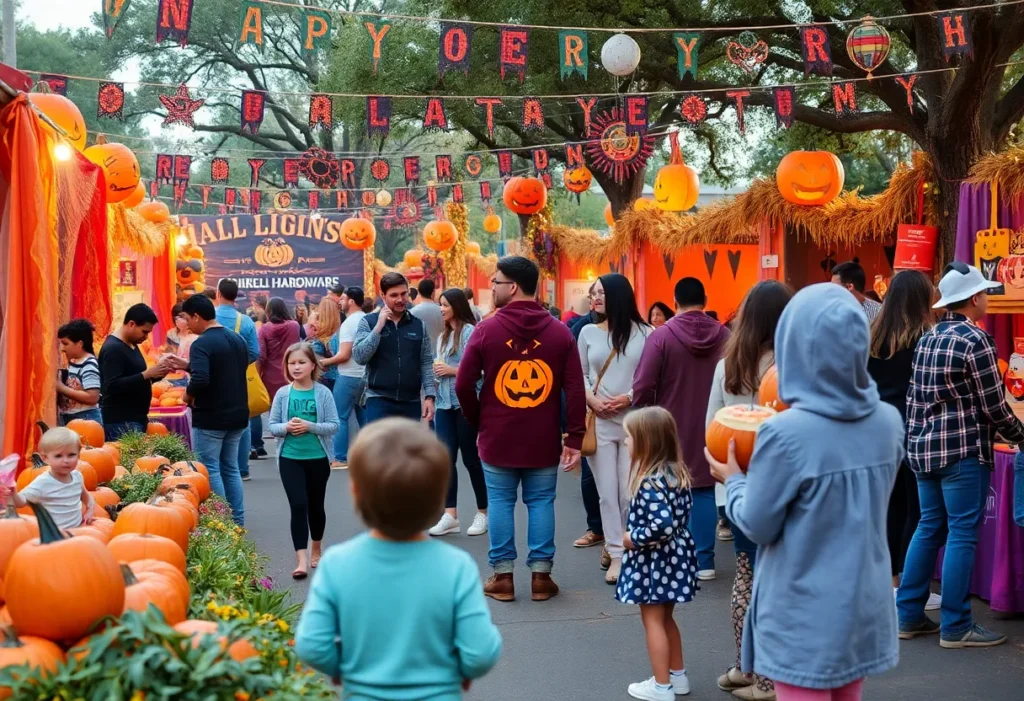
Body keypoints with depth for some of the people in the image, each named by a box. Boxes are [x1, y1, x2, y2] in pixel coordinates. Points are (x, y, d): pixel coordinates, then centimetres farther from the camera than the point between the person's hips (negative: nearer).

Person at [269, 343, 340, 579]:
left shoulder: (323, 393, -5)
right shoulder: (282, 394, -1)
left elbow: (334, 425, -7)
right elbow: (272, 426, 2)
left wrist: (309, 426, -20)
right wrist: (287, 427, -18)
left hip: (318, 458, 0)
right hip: (290, 458, 0)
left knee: (316, 506, 14)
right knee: (298, 505, -8)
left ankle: (316, 550, 35)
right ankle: (301, 559, -8)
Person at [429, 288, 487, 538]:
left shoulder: (470, 331, -9)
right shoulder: (442, 336, 15)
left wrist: (451, 370, -11)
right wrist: (437, 371, 1)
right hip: (445, 403, 7)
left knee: (471, 458, 2)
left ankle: (483, 512, 16)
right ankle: (450, 514, 4)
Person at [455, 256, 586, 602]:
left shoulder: (486, 329, -7)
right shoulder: (559, 332, -2)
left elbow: (463, 385, -6)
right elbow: (575, 390, -5)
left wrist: (478, 421, 10)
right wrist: (574, 438, -1)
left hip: (497, 438, -1)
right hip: (544, 440, 1)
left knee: (500, 503, 8)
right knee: (541, 502, 9)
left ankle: (502, 576, 12)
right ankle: (540, 576, 13)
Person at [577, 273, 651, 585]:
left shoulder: (644, 333, -1)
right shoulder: (588, 332, 8)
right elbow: (580, 375, 9)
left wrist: (628, 398, -14)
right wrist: (593, 400, -8)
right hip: (599, 422, 2)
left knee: (630, 492, 2)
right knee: (607, 492, 3)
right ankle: (616, 555, 9)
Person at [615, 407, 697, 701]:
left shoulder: (650, 482, -24)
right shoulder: (677, 472, 2)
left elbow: (662, 525, -33)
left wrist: (633, 538, -19)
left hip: (654, 560, -9)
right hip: (675, 555, 9)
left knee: (652, 620, 5)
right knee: (665, 618, 22)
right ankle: (677, 675, 32)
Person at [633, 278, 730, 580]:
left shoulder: (662, 335, -14)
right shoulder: (724, 335, -5)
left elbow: (642, 385, -16)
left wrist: (645, 415, 3)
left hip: (670, 427, -2)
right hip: (710, 427, 3)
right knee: (705, 490, 11)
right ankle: (704, 561, 12)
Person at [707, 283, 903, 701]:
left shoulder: (786, 434, -24)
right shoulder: (889, 421, -5)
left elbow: (758, 525, -13)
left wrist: (734, 481, 5)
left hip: (805, 617, -6)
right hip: (864, 608, 6)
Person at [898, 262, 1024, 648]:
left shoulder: (927, 339, 12)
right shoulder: (975, 340, -12)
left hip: (925, 447, 8)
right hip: (963, 450, -8)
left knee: (929, 529, 13)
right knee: (962, 534, -2)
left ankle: (908, 615, 16)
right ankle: (956, 626, 4)